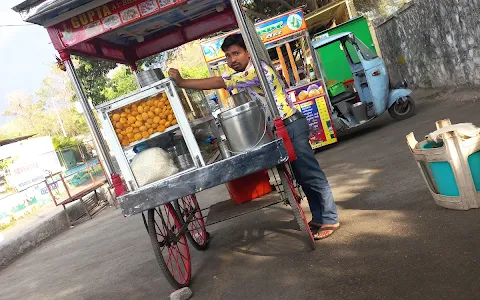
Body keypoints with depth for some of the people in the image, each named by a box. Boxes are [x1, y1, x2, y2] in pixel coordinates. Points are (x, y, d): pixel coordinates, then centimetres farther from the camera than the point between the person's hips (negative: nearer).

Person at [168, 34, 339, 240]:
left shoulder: (255, 70, -20)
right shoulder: (249, 72, 13)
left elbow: (219, 83, -24)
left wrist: (181, 82, -19)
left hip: (290, 126, -10)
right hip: (281, 128, 10)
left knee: (311, 175, -4)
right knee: (303, 176, 13)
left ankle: (330, 220, 5)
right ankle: (319, 218, 22)